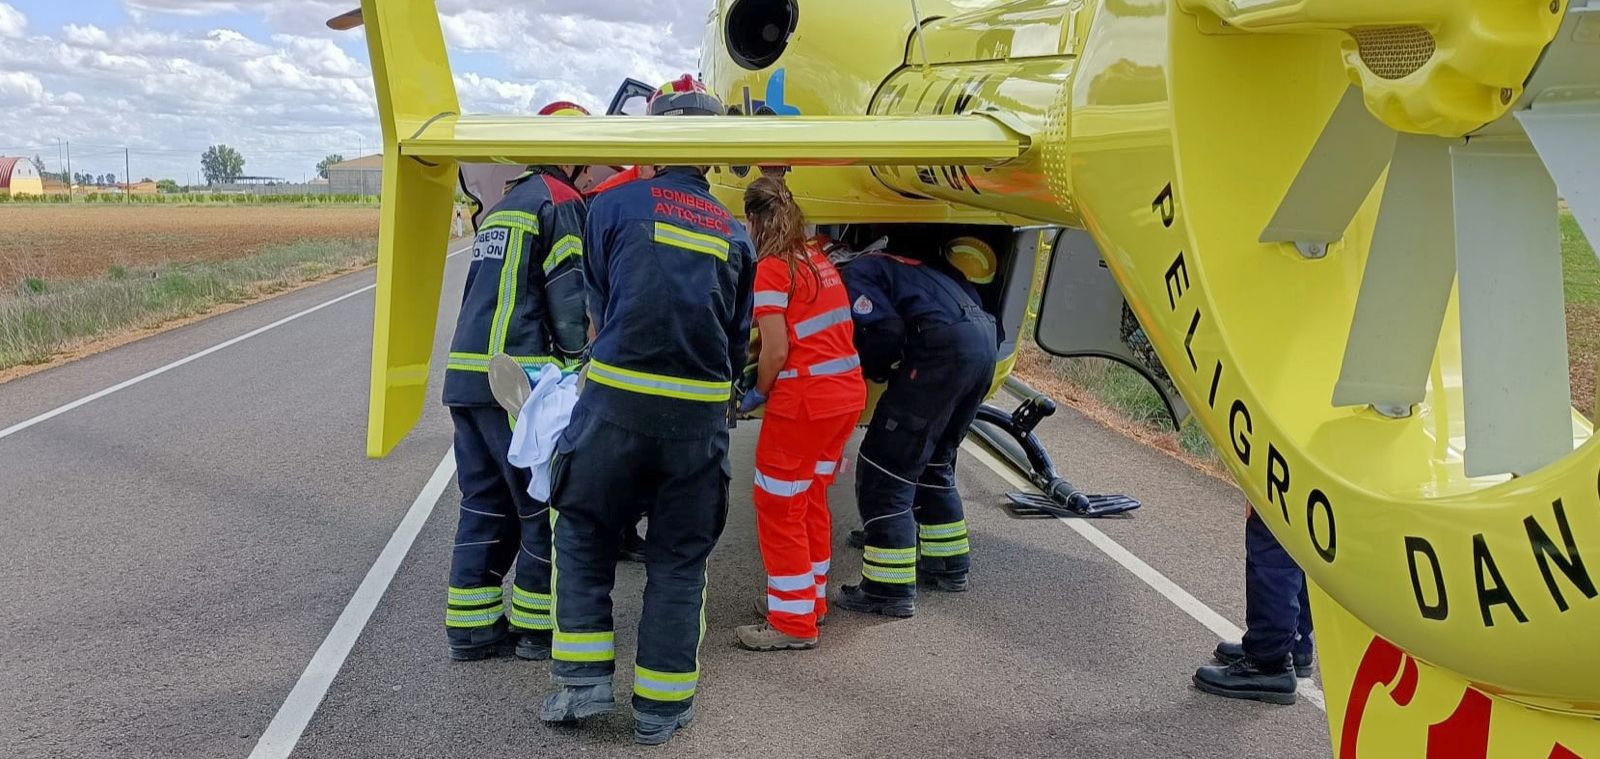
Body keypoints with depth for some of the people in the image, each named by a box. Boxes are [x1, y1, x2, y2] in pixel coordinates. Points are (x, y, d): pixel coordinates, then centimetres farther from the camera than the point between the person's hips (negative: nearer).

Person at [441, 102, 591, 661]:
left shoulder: (504, 206, 24)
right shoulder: (560, 203, -5)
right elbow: (572, 305, -11)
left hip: (465, 377, 9)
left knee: (485, 506, 13)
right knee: (547, 509, 2)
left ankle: (471, 628, 15)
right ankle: (538, 626, 10)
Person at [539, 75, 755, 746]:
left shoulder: (616, 204, 3)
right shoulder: (734, 232, 12)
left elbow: (598, 303, 14)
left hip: (617, 400, -2)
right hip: (701, 415, 3)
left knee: (583, 536, 15)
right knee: (679, 559, 12)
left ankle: (584, 680, 11)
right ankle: (661, 706, 16)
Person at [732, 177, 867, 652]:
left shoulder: (770, 269, -12)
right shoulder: (818, 260, 11)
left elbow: (776, 351, -17)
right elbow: (834, 332, 13)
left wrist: (758, 394, 1)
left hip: (804, 401, -8)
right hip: (848, 394, 8)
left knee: (779, 506, 3)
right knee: (811, 499, 22)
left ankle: (793, 623, 8)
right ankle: (811, 598, 33)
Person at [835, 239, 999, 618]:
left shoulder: (855, 274, 5)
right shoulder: (888, 264, 31)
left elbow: (887, 332, -12)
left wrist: (871, 369, 9)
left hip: (944, 349, -9)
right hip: (985, 339, 9)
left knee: (885, 467, -2)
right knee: (933, 460, 25)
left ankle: (890, 589, -2)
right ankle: (949, 565, 34)